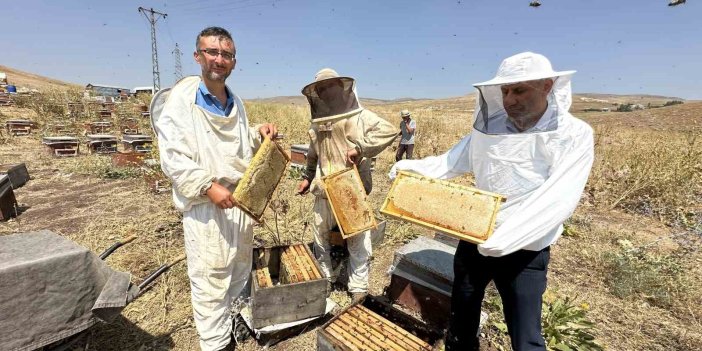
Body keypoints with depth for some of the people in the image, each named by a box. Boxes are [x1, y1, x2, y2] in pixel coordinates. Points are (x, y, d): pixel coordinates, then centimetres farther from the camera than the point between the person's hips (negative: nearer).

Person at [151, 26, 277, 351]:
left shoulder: (235, 102, 10)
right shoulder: (180, 99, -11)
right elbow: (172, 159, -15)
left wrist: (259, 133, 2)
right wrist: (208, 187, -26)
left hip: (241, 199, 7)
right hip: (205, 206, -7)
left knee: (240, 273, 21)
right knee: (210, 283, 3)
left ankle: (234, 322, 43)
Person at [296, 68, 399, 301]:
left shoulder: (359, 116, -9)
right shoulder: (317, 124, 10)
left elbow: (389, 131, -22)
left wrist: (359, 147, -28)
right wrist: (307, 177, 20)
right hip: (324, 190, 6)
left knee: (357, 240, 5)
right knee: (320, 235, 16)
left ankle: (358, 287, 22)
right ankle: (323, 278, 37)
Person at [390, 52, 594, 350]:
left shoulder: (573, 135, -15)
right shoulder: (489, 126, -2)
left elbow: (557, 200, -26)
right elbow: (453, 161, 2)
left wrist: (504, 237, -38)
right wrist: (413, 167, -13)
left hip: (525, 253, -3)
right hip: (473, 239, 4)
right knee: (462, 316, 23)